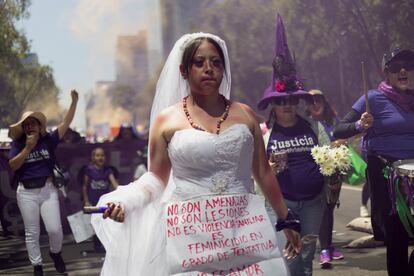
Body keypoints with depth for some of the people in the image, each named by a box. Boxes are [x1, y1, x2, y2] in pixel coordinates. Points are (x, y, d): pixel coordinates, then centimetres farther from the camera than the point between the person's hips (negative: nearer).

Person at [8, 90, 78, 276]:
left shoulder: (48, 140, 1)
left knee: (54, 228, -5)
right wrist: (28, 148, -16)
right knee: (31, 232, 7)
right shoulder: (18, 144, -1)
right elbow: (12, 165, -11)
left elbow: (66, 123, -4)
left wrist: (74, 102, -10)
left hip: (48, 189, 0)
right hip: (26, 192, 0)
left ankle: (55, 253, 26)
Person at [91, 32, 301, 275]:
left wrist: (287, 221, 14)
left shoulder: (245, 115, 9)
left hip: (243, 229, 2)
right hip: (189, 234, -2)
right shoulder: (166, 119, 4)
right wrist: (125, 202, -10)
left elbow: (263, 173, 13)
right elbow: (156, 179, 7)